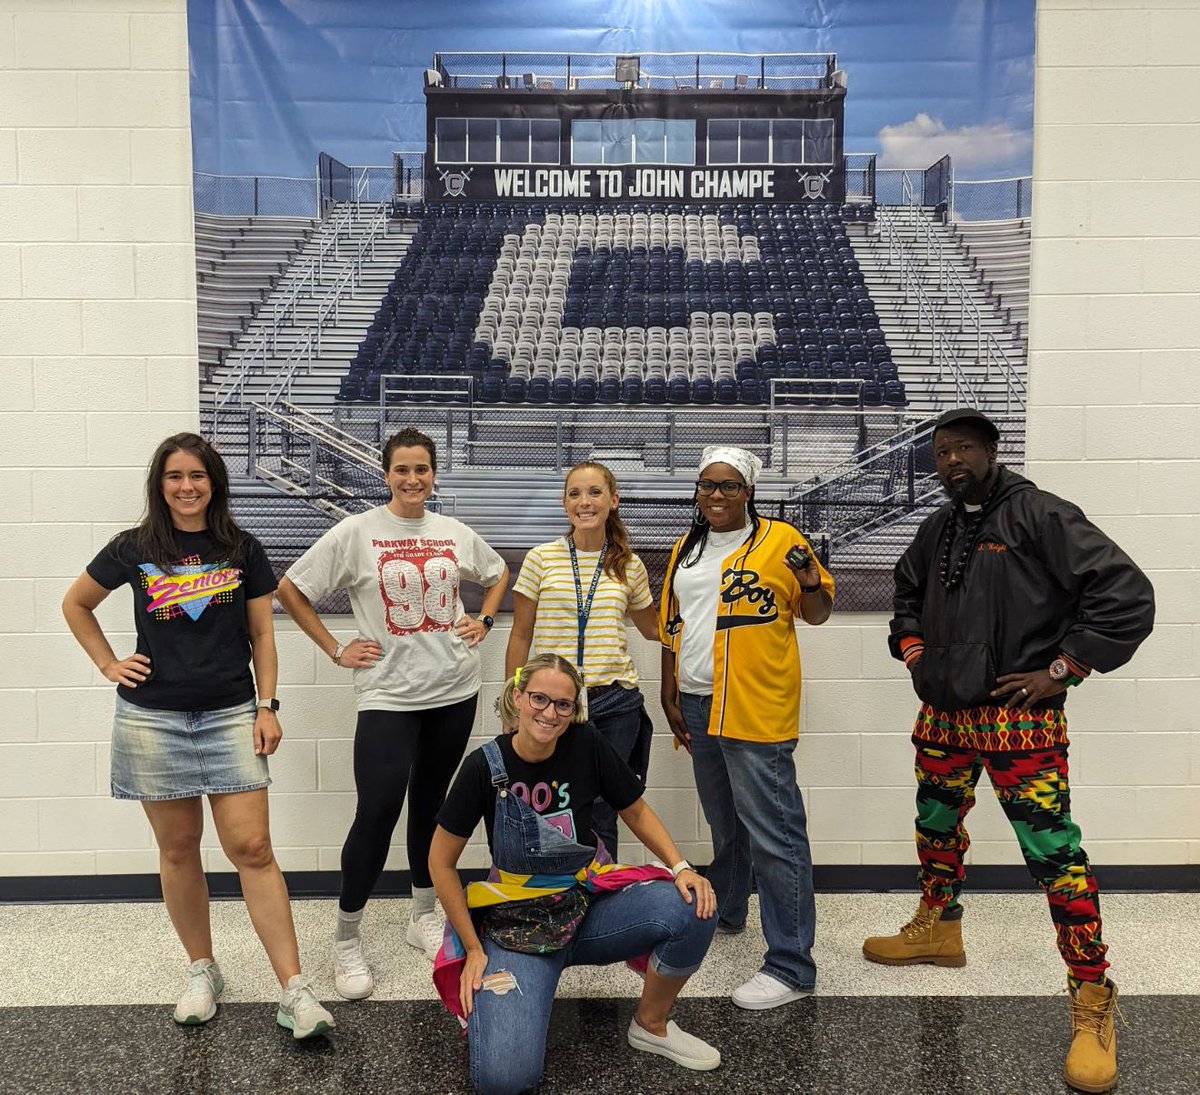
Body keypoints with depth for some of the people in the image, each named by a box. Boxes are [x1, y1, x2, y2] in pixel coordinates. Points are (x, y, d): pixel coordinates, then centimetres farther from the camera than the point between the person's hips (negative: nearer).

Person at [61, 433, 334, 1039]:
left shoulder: (242, 550, 3)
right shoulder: (133, 548, 3)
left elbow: (261, 633, 6)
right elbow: (75, 605, 17)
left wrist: (267, 706, 0)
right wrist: (108, 664, 6)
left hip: (230, 715, -1)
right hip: (153, 718, 1)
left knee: (252, 847, -6)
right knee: (178, 849, 10)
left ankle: (294, 992, -2)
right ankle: (202, 971, 28)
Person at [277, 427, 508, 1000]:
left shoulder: (454, 533, 6)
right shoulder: (357, 532, -6)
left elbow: (498, 574, 24)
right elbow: (290, 588, -2)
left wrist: (484, 620, 8)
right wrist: (336, 650, -4)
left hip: (454, 689, 4)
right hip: (388, 694, -4)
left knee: (431, 804, 15)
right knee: (377, 812, -9)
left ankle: (424, 918, 31)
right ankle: (346, 940, 8)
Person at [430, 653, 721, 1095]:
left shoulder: (587, 747, -10)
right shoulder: (486, 766, -14)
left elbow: (637, 812, 5)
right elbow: (441, 862, -5)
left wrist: (681, 867, -12)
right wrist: (474, 950, -5)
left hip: (590, 909, 3)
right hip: (518, 927, -2)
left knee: (694, 908, -23)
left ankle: (651, 1025, 4)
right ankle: (486, 997, 13)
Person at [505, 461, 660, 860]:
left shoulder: (630, 566, 5)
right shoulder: (542, 559, 0)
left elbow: (652, 628, 20)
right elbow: (520, 637, 4)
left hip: (615, 704, 1)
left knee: (601, 818, 8)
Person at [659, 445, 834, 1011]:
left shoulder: (778, 540, -4)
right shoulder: (686, 549, 14)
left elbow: (817, 612, 0)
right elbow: (672, 625, 18)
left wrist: (811, 581, -20)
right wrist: (669, 693, 13)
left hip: (757, 711, -6)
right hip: (697, 705, 7)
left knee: (774, 836, -6)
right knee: (723, 824, 23)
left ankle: (791, 965, 1)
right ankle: (724, 912, 42)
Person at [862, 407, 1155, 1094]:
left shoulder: (1039, 515, -11)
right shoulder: (938, 529, 11)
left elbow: (1128, 594, -16)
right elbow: (908, 589, 31)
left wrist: (1061, 670, -16)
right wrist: (912, 646, 14)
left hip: (1019, 717, -7)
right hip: (943, 714, 7)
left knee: (1053, 851, -6)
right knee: (937, 827, 21)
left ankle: (1093, 999, 7)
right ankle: (938, 929, 44)